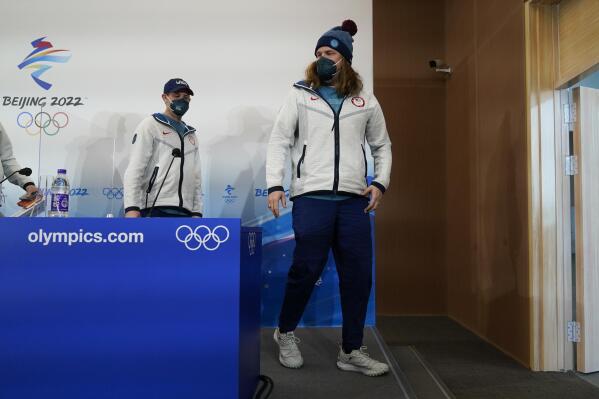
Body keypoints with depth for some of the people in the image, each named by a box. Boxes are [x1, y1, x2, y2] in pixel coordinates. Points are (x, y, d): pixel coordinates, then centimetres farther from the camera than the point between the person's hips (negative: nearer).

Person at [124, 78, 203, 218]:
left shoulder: (191, 134, 24)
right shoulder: (151, 125, 7)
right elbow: (135, 168, -3)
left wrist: (196, 212, 10)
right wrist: (131, 207, -14)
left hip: (184, 212, 6)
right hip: (156, 210, -6)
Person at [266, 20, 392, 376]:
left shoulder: (366, 102, 14)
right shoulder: (300, 96, 10)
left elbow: (382, 146, 20)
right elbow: (280, 141, 6)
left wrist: (380, 183, 5)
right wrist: (275, 185, -5)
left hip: (354, 200, 3)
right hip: (312, 197, -2)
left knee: (358, 275, 2)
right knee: (306, 269, -2)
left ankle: (352, 352, 16)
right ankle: (286, 333, 25)